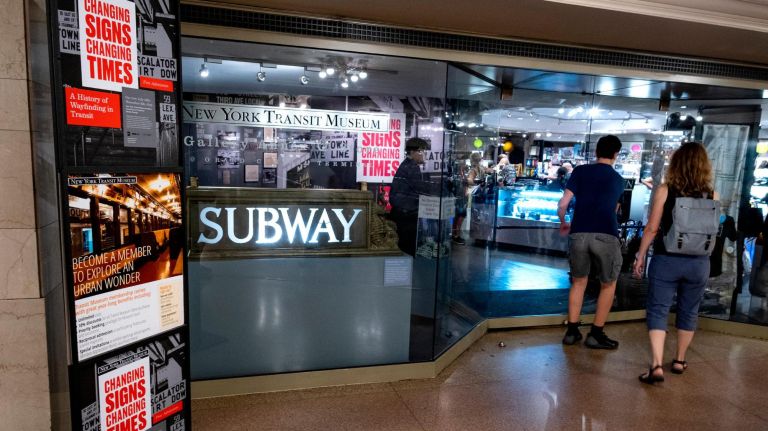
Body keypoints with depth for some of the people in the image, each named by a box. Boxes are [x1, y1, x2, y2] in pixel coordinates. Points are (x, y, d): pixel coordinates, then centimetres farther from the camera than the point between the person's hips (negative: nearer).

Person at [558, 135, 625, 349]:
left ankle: (571, 332, 20)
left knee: (578, 282, 18)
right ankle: (596, 334, 18)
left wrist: (563, 223, 20)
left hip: (579, 234, 1)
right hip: (605, 236, -1)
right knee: (608, 285, 17)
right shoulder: (618, 180, 15)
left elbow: (562, 204, 2)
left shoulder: (580, 171, 9)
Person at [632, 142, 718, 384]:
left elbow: (652, 228, -9)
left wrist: (640, 256, -1)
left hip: (667, 260, -3)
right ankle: (679, 361, 31)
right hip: (699, 262, 3)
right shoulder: (712, 195, 0)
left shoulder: (665, 190, -9)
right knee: (688, 312, 18)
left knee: (657, 311, 1)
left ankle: (656, 366, -10)